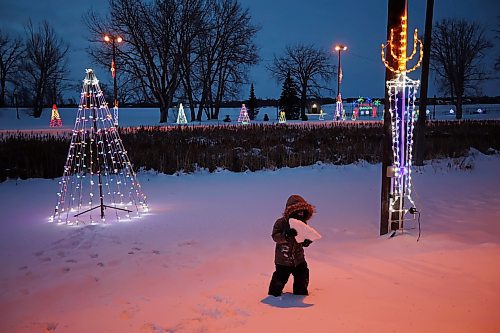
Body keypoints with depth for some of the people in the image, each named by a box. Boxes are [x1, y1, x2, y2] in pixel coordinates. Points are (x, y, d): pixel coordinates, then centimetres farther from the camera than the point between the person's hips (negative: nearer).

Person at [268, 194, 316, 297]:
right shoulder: (281, 222, -16)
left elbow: (303, 242, 6)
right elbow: (275, 237, -22)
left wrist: (306, 241, -18)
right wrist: (286, 235, -38)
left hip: (299, 259, 5)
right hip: (283, 259, -5)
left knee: (302, 278, 12)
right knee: (280, 278, 2)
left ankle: (301, 294, 35)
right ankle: (274, 294, 26)